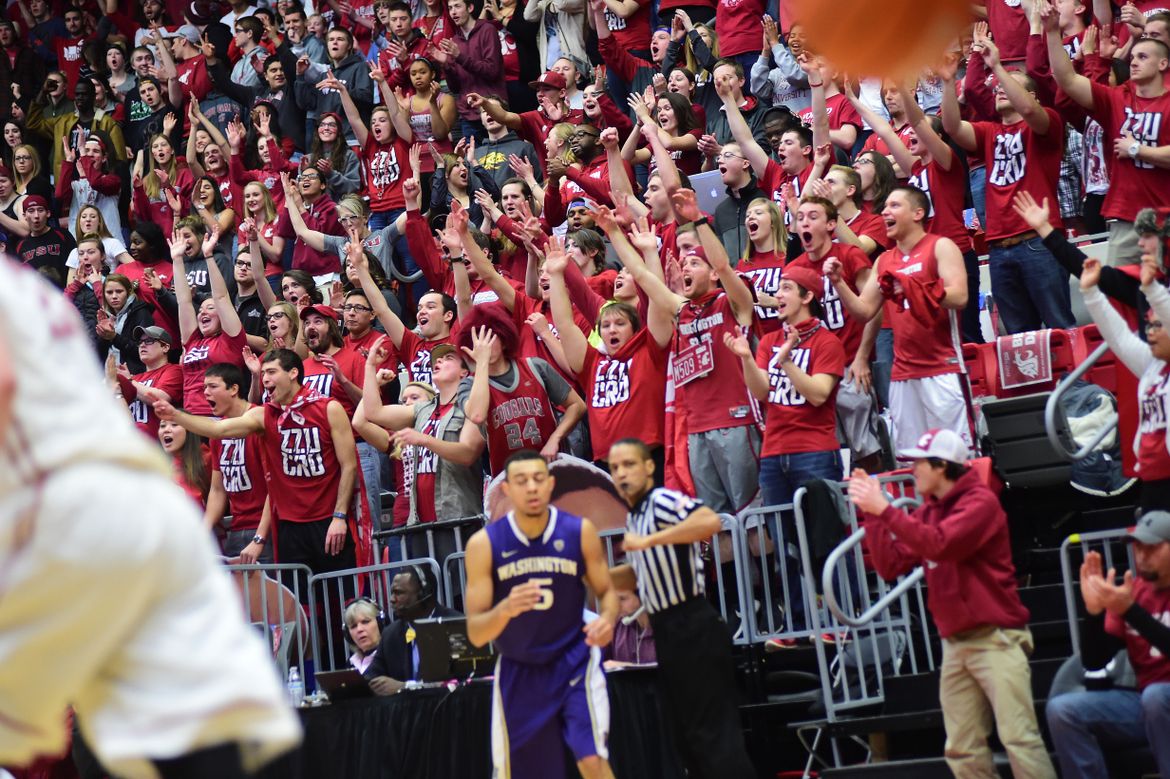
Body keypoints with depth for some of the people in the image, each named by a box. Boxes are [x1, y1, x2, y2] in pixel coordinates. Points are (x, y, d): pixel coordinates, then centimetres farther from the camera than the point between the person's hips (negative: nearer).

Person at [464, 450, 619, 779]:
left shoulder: (580, 531, -12)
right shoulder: (484, 543, -15)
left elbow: (606, 592, 0)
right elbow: (476, 634, -14)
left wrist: (608, 618, -24)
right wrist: (505, 609, -37)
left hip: (574, 660, -1)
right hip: (518, 670, 1)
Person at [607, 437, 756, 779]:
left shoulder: (662, 501, -14)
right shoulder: (634, 517, 15)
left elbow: (710, 521, -34)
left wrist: (648, 541, -32)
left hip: (694, 630, -10)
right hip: (667, 632, 10)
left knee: (714, 735, -11)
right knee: (686, 736, 12)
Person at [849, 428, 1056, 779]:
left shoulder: (980, 501, -8)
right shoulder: (927, 511, 13)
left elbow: (940, 544, -23)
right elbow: (890, 566, 9)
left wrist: (885, 509, -20)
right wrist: (872, 513, 0)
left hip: (996, 639, -7)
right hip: (955, 644, 7)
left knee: (1018, 737, -13)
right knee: (962, 750, 3)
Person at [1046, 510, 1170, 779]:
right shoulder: (1130, 591, 7)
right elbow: (1093, 662, 4)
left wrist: (1130, 611, -32)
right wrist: (1095, 611, -12)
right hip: (1146, 703, 5)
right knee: (1061, 710, -13)